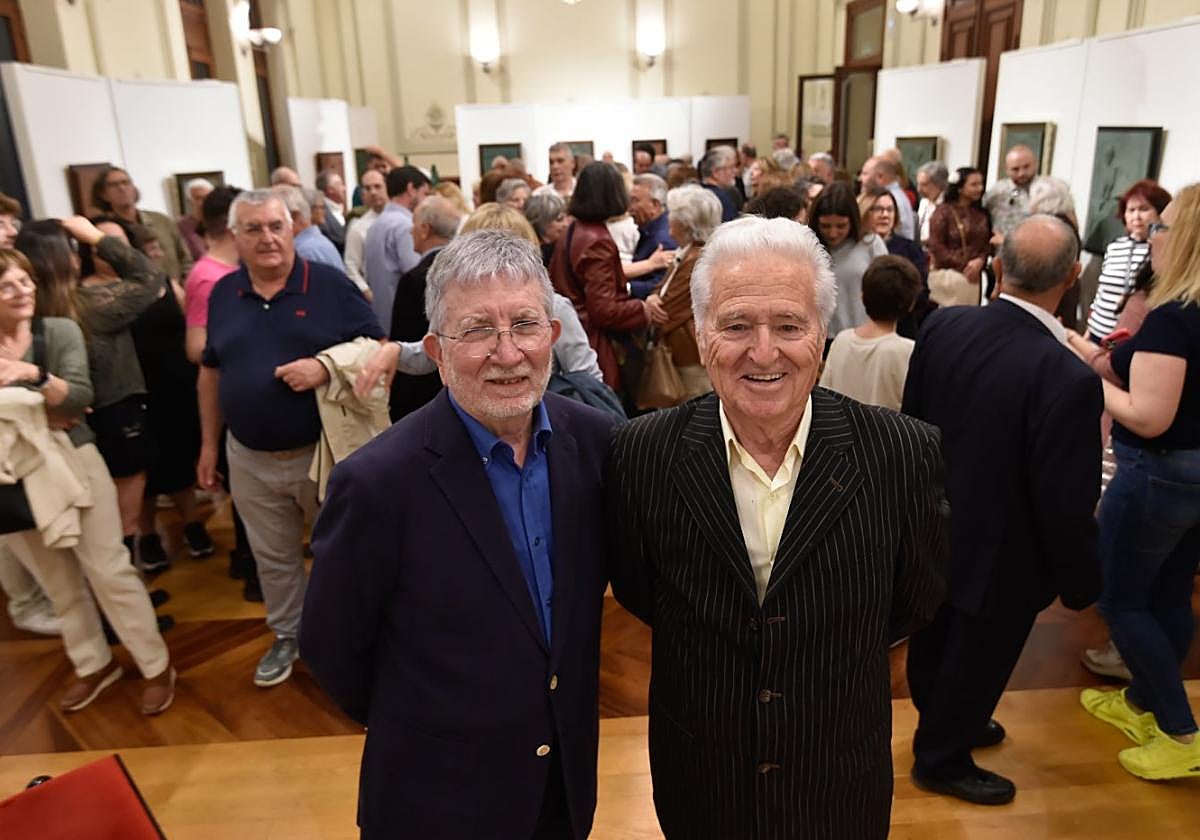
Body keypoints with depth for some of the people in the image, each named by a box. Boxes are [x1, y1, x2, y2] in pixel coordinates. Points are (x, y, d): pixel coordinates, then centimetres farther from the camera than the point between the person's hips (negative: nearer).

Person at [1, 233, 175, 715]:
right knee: (58, 582, 15)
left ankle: (156, 666, 13)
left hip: (71, 462, -3)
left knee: (109, 570, 1)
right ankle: (93, 664, 32)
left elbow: (80, 397, -16)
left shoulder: (59, 329, -7)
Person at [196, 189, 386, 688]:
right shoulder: (222, 294, 4)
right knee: (273, 558, 19)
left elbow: (376, 346, -7)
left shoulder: (329, 284, -8)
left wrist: (326, 368, -24)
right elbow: (210, 371, 11)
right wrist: (209, 443, 11)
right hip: (251, 459, 4)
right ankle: (287, 635, 39)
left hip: (325, 450, -3)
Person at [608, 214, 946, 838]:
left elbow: (914, 602, -2)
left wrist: (833, 658, 5)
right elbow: (636, 592, -2)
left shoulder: (902, 456, -19)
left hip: (841, 784, 0)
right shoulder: (640, 455, -19)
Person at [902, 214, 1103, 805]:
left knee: (936, 639, 27)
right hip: (1001, 556, -6)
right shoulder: (1067, 378, -33)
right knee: (976, 658, 19)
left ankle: (940, 723, 55)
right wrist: (1080, 582, -7)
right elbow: (1065, 505, -25)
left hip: (935, 530, 6)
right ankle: (942, 760, 43)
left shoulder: (942, 325, -15)